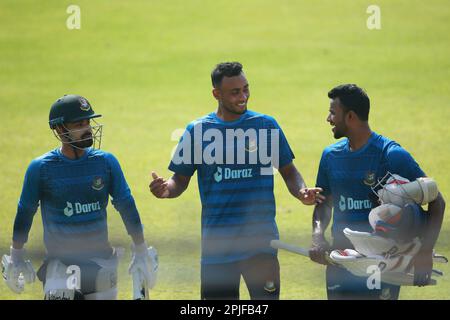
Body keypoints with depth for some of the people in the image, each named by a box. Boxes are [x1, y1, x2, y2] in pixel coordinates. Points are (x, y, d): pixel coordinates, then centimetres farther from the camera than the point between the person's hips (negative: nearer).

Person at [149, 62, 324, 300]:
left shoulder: (266, 126, 3)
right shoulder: (198, 130, 3)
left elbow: (289, 172, 8)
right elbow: (181, 180, 8)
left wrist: (302, 193, -13)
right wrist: (166, 189, -15)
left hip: (261, 239, 0)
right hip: (216, 242, 0)